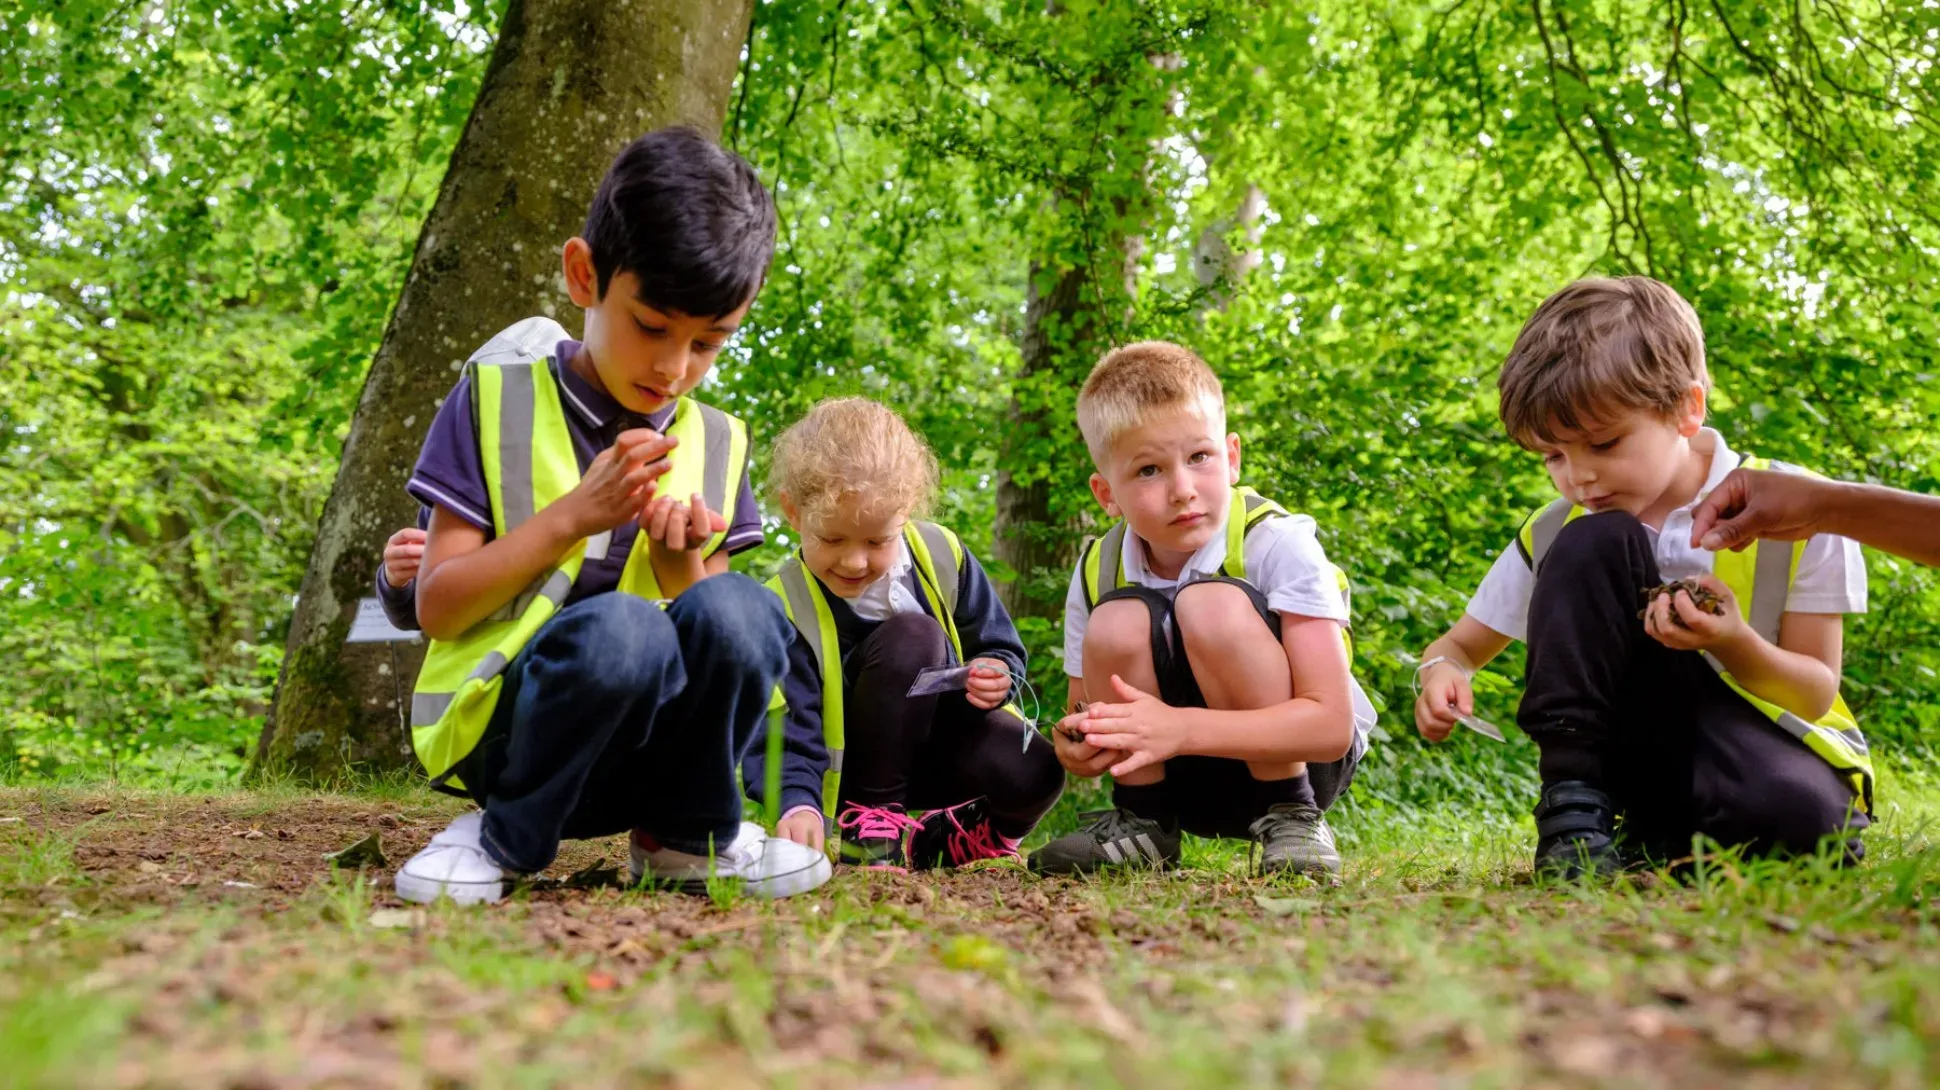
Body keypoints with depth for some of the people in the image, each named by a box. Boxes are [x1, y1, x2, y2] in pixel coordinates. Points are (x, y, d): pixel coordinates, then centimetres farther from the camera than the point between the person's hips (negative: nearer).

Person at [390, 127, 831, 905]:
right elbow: (435, 607, -6)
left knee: (737, 611, -28)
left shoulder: (717, 444, 8)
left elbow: (722, 640, 7)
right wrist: (570, 517, -18)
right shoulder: (497, 399, -2)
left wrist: (681, 561, -14)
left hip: (642, 751, 3)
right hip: (499, 730, -3)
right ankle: (507, 837, -10)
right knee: (621, 630, -36)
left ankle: (683, 836, -4)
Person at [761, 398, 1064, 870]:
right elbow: (786, 725, -26)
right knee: (911, 636, -31)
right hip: (855, 772, -3)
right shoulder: (785, 606, -19)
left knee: (1035, 775, -29)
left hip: (947, 735, 4)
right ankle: (870, 816, -19)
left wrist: (995, 676, -23)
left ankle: (934, 843, 2)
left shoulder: (942, 555, -10)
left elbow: (1002, 649, 1)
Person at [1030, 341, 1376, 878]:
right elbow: (1084, 711, -1)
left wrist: (1179, 729, -40)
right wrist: (1078, 747, -28)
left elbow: (1332, 724, -28)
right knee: (1118, 623, -24)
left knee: (1212, 604, -30)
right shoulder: (1097, 575, -9)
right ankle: (1141, 822, -4)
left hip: (1300, 759, -4)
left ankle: (1291, 817, -14)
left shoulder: (1278, 544, -21)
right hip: (1184, 781, 4)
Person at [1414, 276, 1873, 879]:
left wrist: (1733, 644, -28)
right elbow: (1458, 647, 11)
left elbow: (1816, 695, -6)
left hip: (1774, 751, -2)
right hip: (1640, 755, 2)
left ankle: (1651, 845, -9)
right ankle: (1575, 807, -19)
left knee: (1793, 810, -42)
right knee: (1592, 546, -20)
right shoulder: (1556, 534, -1)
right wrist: (1440, 673, -15)